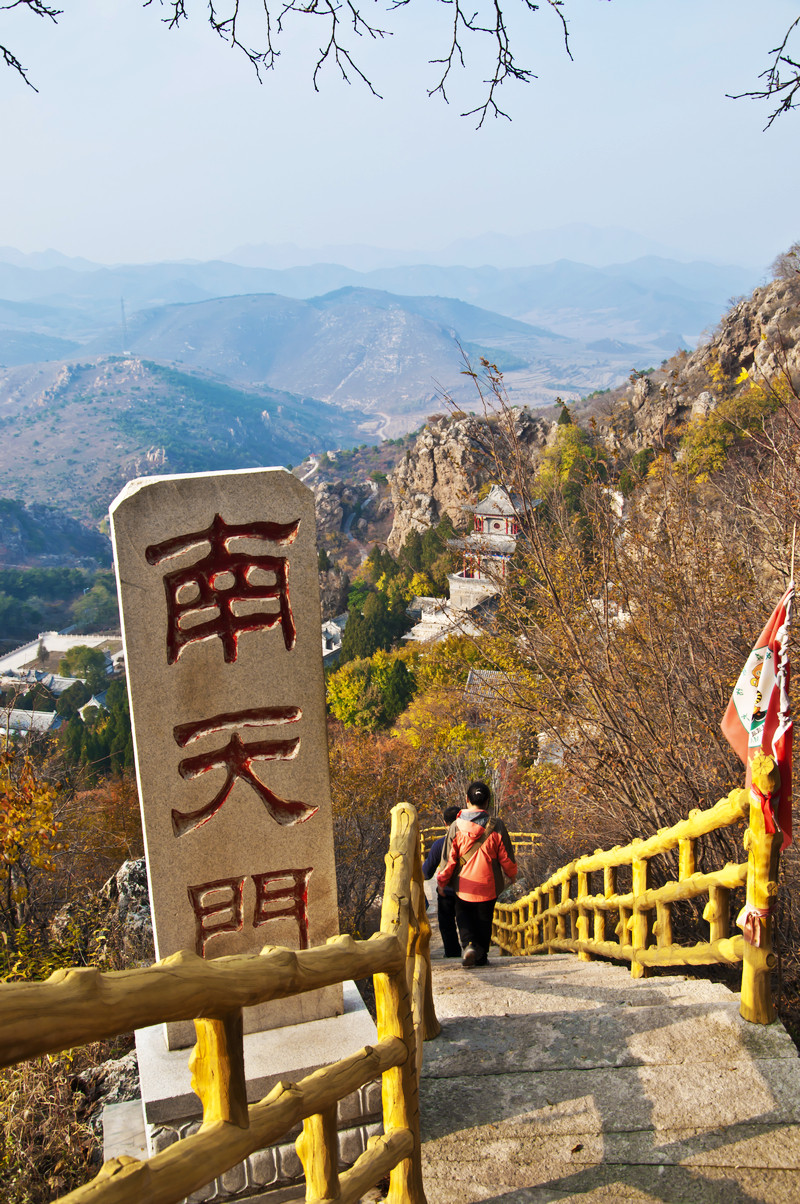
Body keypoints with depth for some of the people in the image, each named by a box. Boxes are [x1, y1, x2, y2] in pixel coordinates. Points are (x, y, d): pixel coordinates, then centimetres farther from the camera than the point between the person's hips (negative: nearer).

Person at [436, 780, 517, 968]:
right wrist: (512, 874, 17)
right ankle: (481, 957, 22)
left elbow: (448, 859, -7)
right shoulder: (496, 827, -12)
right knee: (484, 919, 18)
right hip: (488, 885, 0)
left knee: (463, 915, 19)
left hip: (463, 885, 0)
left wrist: (441, 882, 6)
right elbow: (506, 858, -3)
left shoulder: (456, 826, -12)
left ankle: (469, 944, -5)